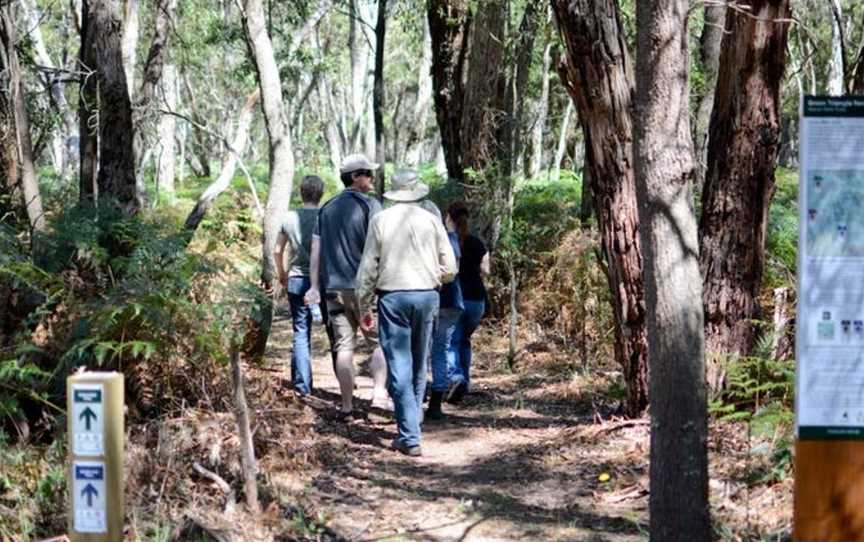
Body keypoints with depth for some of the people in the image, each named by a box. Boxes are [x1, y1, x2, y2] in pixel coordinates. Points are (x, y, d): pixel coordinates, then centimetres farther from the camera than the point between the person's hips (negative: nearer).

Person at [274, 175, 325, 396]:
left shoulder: (289, 218, 2)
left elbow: (277, 250, 6)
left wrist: (281, 275, 21)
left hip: (296, 281, 2)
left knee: (301, 333, 6)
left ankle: (302, 384, 4)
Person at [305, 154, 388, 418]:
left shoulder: (327, 208, 13)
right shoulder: (370, 205, -5)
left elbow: (315, 249, 12)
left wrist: (314, 287, 14)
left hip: (334, 287, 5)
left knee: (343, 345, 6)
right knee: (380, 341, 4)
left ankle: (347, 406, 7)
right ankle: (379, 394, -12)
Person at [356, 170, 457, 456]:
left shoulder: (381, 220, -1)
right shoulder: (431, 221, 2)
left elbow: (368, 268, -1)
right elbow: (450, 269, 3)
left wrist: (364, 308, 8)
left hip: (392, 297, -2)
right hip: (427, 296, 2)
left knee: (399, 368, -2)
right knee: (419, 365, 18)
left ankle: (410, 438, -7)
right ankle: (413, 421, 29)